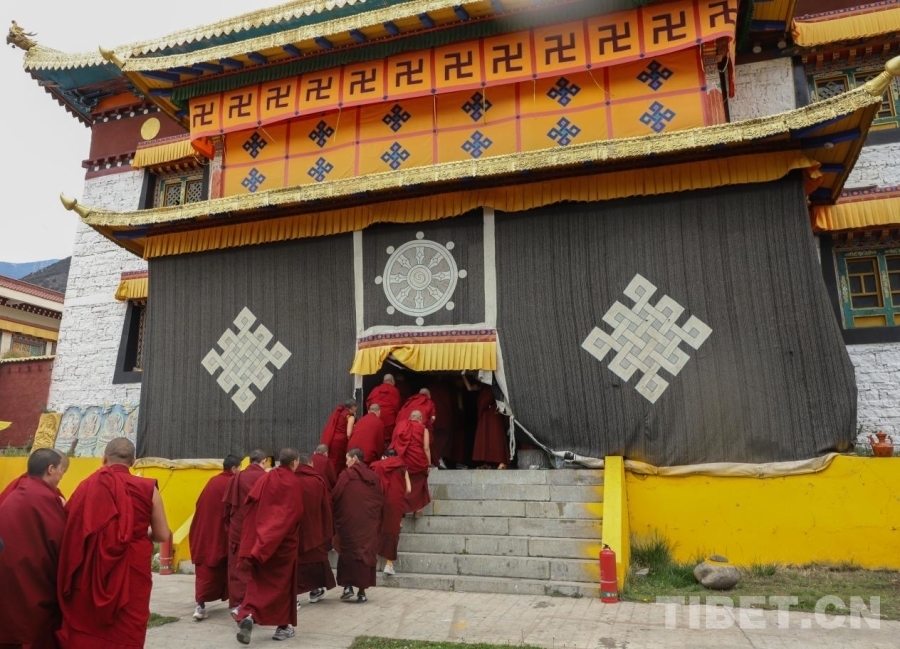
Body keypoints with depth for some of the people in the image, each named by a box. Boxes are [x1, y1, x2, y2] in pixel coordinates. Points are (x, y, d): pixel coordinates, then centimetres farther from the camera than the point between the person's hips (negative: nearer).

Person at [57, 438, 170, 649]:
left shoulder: (86, 487, -2)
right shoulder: (147, 488, -8)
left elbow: (70, 532, 4)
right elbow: (162, 535, -3)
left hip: (88, 575, 2)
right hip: (131, 575, -2)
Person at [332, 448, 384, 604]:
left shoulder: (346, 475, -6)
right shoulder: (374, 477, 6)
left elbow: (335, 497, -7)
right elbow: (380, 500, 9)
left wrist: (337, 515, 10)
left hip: (349, 521, -3)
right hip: (369, 523, 3)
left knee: (347, 553, 13)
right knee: (365, 553, 7)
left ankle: (347, 586, 9)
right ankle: (362, 592, 7)